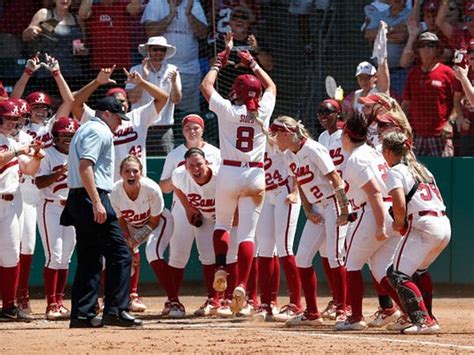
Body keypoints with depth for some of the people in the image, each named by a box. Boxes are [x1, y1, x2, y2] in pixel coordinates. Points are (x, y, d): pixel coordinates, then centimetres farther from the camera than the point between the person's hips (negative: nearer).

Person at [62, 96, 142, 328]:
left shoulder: (85, 130, 24)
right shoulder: (99, 131, -8)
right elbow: (85, 166, -20)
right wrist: (96, 202, -25)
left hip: (78, 199, 11)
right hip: (91, 196, -11)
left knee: (90, 258, 11)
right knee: (119, 254, -9)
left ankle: (82, 314, 8)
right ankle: (115, 310, -13)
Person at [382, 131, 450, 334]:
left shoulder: (395, 172, -1)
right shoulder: (422, 170, 25)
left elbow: (400, 205, -16)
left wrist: (399, 223, 4)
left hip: (423, 226, -9)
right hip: (444, 225, 9)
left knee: (398, 274, -9)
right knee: (419, 270, 29)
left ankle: (423, 321, -24)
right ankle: (426, 316, 30)